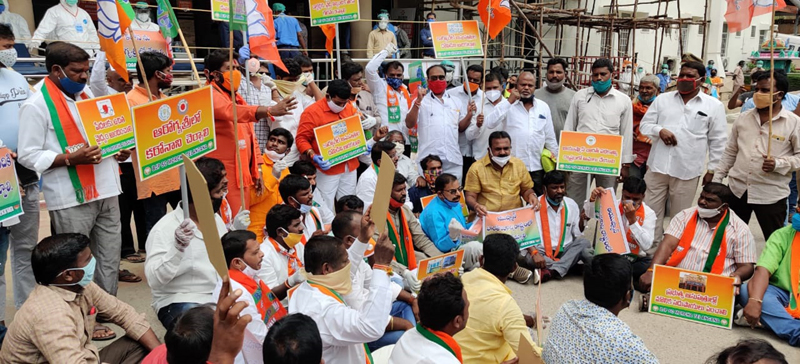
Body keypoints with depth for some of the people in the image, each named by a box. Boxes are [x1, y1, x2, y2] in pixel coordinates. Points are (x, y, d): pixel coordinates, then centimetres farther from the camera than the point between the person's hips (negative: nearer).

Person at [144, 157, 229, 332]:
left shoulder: (216, 219, 9)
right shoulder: (166, 228, -14)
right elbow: (154, 281, -23)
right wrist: (177, 247, -35)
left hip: (219, 297, 7)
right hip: (180, 302, -7)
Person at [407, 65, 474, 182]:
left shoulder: (455, 101, 19)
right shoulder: (421, 101, 6)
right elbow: (409, 124, -5)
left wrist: (469, 115, 5)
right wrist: (418, 102, -13)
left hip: (453, 159, 4)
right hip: (428, 159, -3)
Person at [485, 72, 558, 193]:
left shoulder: (543, 107, 10)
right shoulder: (507, 105, -1)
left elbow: (550, 136, 15)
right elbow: (490, 123, -17)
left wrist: (555, 159, 14)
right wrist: (509, 101, -17)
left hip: (537, 167, 3)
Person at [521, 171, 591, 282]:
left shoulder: (571, 204, 8)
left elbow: (578, 235, 9)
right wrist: (535, 253, -29)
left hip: (566, 252, 3)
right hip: (542, 252, -3)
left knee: (584, 243, -24)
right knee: (522, 255, -33)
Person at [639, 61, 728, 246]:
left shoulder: (713, 105, 2)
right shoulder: (662, 99, 8)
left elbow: (718, 141, 4)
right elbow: (644, 124, 9)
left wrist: (712, 169, 3)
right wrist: (659, 130, -12)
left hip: (687, 170, -2)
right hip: (658, 166, 2)